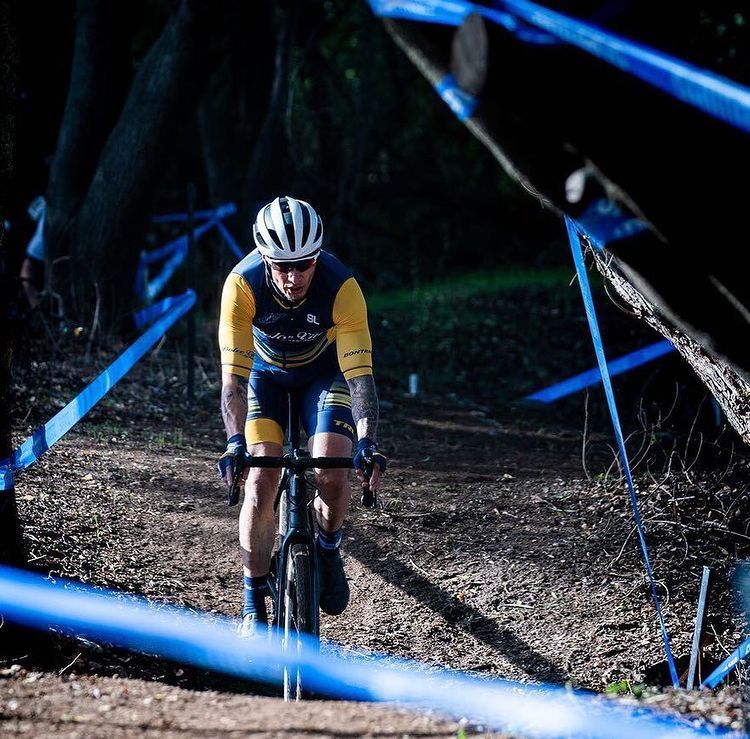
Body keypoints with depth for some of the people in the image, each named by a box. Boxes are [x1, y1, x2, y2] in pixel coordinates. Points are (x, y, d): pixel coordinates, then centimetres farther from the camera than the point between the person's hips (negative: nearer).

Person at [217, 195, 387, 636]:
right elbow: (234, 373, -34)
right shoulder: (243, 284, -33)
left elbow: (360, 373, -35)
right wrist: (235, 443, -46)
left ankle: (328, 550, 13)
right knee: (261, 480, -15)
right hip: (266, 372, 0)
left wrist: (367, 443, -47)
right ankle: (254, 604, -1)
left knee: (332, 474, -20)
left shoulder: (342, 287, -35)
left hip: (324, 372, 0)